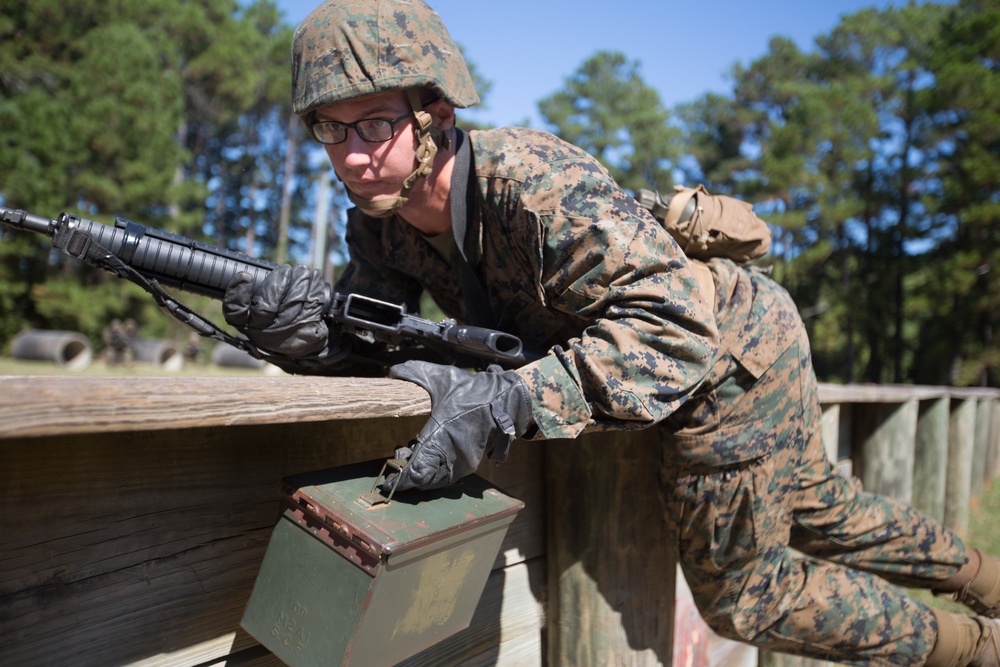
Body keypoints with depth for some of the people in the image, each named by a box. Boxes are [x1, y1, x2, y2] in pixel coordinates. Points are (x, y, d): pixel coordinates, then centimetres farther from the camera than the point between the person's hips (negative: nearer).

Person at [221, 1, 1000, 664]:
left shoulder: (538, 184, -36)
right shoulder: (379, 220, -10)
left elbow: (677, 327, -42)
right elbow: (370, 341, -11)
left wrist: (509, 402, -51)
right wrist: (308, 328, -33)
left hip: (736, 355, -7)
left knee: (743, 596, 8)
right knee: (813, 507, 27)